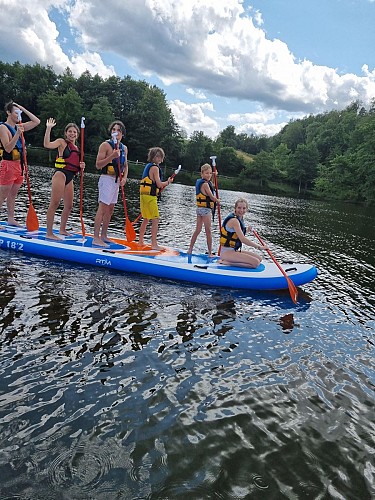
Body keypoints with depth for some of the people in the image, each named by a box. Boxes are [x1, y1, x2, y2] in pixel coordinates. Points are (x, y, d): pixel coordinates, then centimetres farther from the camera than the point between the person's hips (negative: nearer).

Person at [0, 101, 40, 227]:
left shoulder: (19, 127, 12)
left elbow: (37, 121, 16)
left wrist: (24, 109, 9)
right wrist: (18, 134, -27)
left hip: (18, 164, 8)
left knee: (13, 194, 12)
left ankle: (11, 219, 19)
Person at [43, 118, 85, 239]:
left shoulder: (76, 148, 20)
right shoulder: (62, 142, 0)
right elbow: (47, 144, -20)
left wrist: (81, 167, 4)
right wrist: (48, 128, -23)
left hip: (70, 178, 8)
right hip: (60, 174, -8)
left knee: (69, 206, 13)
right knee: (55, 203, -12)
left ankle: (62, 229, 29)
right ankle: (49, 233, -12)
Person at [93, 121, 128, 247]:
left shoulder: (124, 148, 14)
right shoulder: (105, 145, -7)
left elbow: (125, 165, 20)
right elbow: (98, 165, -12)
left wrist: (124, 178, 1)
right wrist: (112, 156, -24)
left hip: (117, 181, 8)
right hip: (107, 179, -8)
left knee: (110, 209, 12)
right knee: (102, 208, -12)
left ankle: (104, 235, 21)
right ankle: (96, 238, -13)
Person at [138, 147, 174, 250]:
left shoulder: (148, 166, 16)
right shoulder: (155, 167, -12)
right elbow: (159, 184, -15)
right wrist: (168, 182, 0)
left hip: (144, 195, 9)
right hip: (150, 196, -9)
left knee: (146, 219, 17)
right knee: (155, 219, -6)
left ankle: (141, 241, 24)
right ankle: (154, 244, -6)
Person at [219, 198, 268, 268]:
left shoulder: (239, 219, 12)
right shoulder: (234, 220, -18)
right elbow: (243, 239, -24)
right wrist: (259, 247, -19)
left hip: (234, 250, 10)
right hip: (227, 252, -10)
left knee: (259, 258, 8)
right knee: (255, 263, -18)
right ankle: (225, 262, -15)